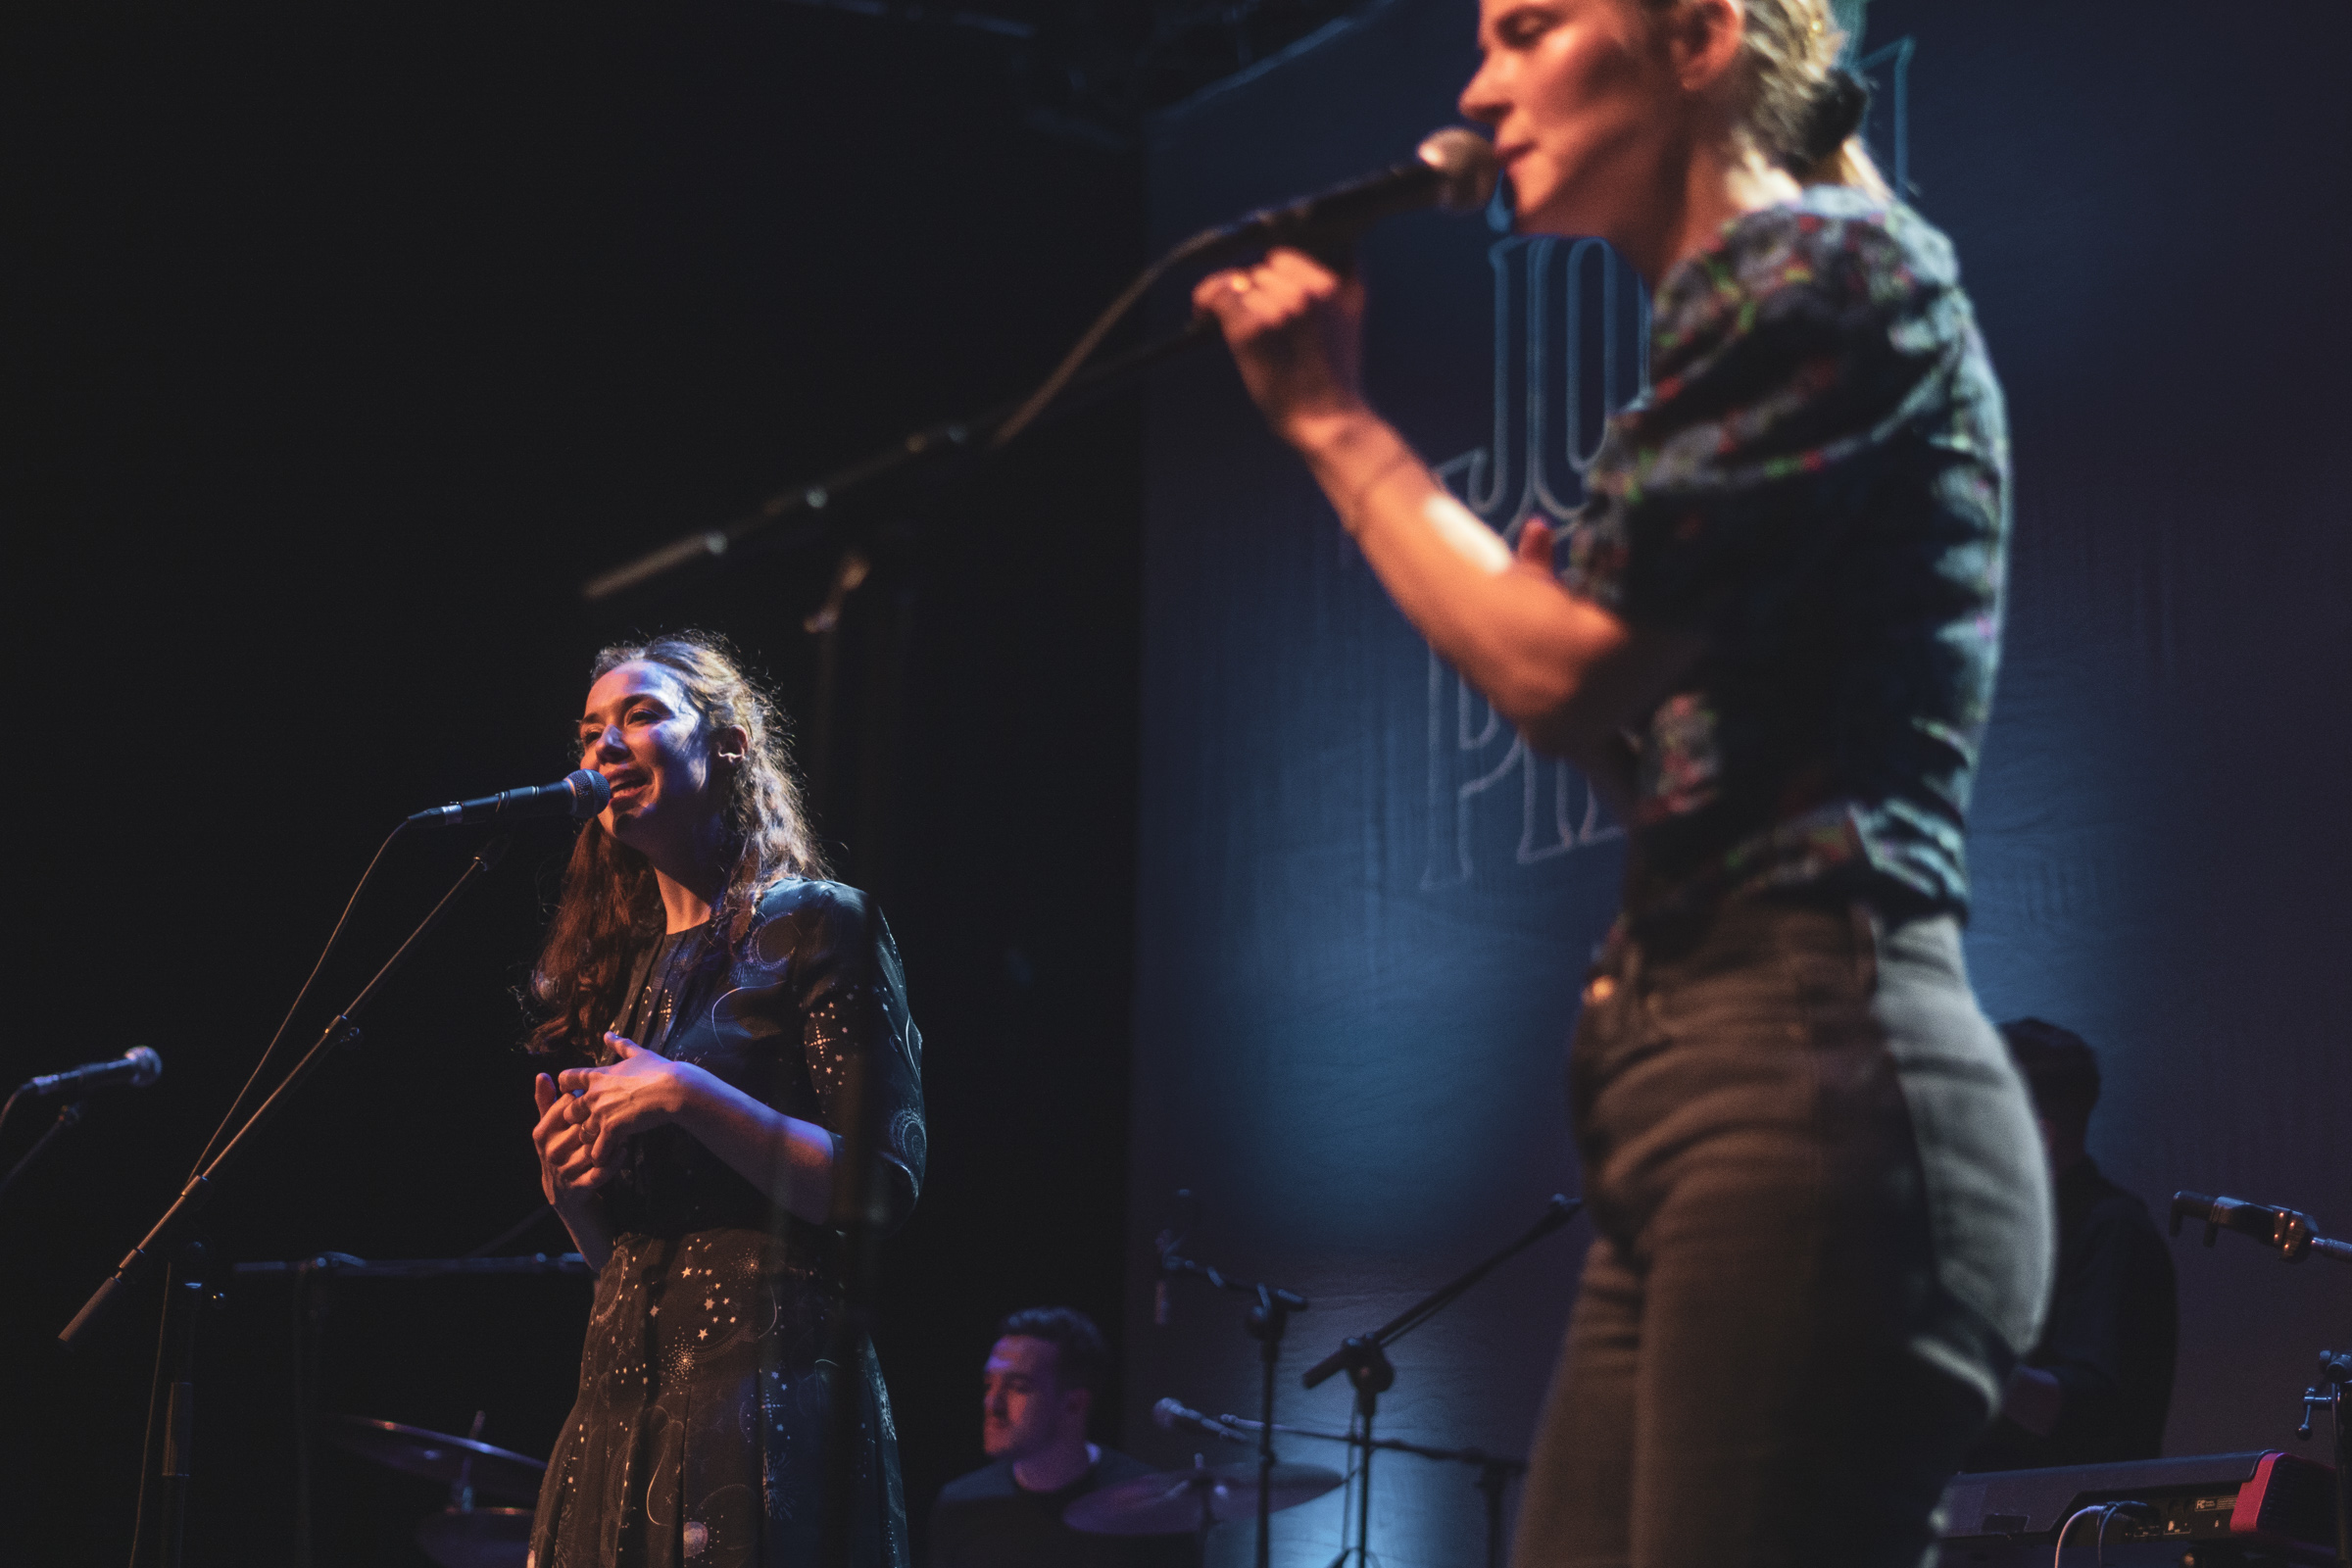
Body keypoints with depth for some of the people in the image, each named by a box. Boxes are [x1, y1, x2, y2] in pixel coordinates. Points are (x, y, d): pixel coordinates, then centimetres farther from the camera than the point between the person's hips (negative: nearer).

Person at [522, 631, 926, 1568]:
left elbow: (886, 1189, -10)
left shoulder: (813, 925, 0)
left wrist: (689, 1095, -15)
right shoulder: (621, 971, 19)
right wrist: (568, 1190, 1)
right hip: (621, 1403, 6)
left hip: (766, 1377, -6)